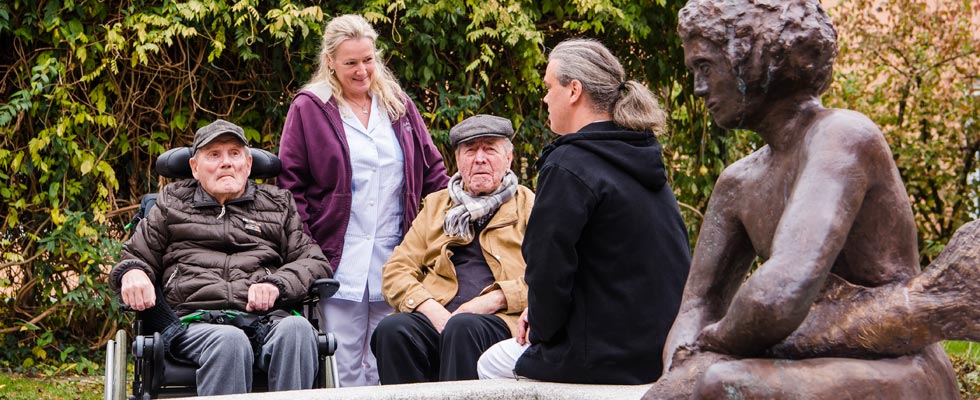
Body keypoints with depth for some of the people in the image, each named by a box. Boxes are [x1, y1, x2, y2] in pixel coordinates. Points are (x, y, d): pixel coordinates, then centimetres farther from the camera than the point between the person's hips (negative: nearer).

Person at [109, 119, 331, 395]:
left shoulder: (278, 205, 28)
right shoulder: (171, 206, 28)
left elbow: (315, 261, 19)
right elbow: (135, 257, 29)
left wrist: (277, 283, -4)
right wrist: (132, 273, 2)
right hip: (194, 321, -1)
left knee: (296, 329, -37)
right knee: (230, 341, -40)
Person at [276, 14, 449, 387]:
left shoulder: (398, 105, 13)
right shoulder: (309, 108, 1)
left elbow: (432, 170, 16)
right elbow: (291, 182, -1)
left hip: (394, 256, 4)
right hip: (339, 258, -3)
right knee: (344, 366, -1)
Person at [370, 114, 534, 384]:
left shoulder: (530, 207, 16)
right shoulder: (436, 205, 26)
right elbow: (395, 272, 15)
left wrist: (492, 300, -11)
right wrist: (429, 308, -5)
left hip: (502, 321, -3)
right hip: (437, 317, 3)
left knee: (463, 327, -37)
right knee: (392, 329, -30)